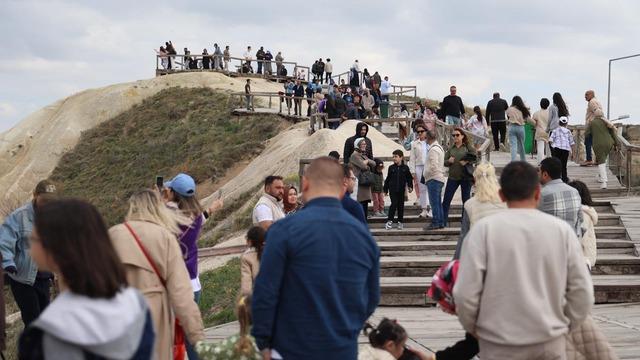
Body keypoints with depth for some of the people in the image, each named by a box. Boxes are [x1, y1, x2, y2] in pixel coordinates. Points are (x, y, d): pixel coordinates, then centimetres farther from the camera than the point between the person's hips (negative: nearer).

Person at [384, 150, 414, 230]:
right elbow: (388, 179, 8)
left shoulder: (405, 168, 3)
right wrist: (385, 190, 8)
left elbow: (409, 178, 8)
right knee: (394, 204, -11)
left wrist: (410, 186, -5)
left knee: (401, 205, 5)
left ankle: (400, 222, 13)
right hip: (393, 189, -1)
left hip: (401, 190, 1)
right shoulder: (391, 168, 4)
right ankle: (389, 221, -7)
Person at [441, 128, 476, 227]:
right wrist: (449, 161, -11)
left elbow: (475, 158, -4)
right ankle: (443, 222, 3)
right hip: (452, 177, 3)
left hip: (465, 177, -3)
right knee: (446, 200, -2)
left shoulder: (468, 147, 1)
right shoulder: (450, 148, 9)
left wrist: (467, 162, -18)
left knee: (466, 200, 5)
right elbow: (444, 162, 9)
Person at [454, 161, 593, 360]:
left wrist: (472, 327, 7)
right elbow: (582, 292, 0)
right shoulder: (561, 230, -2)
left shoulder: (484, 229, -9)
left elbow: (465, 293, -10)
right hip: (550, 342, 2)